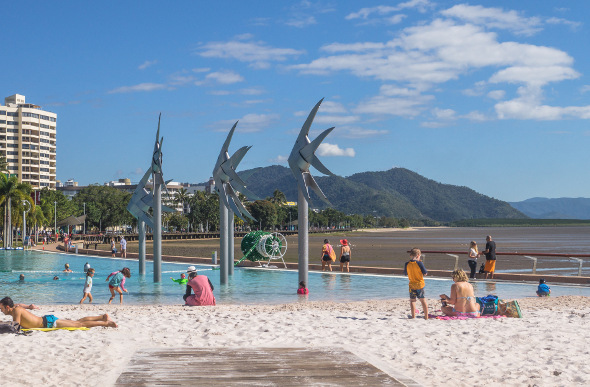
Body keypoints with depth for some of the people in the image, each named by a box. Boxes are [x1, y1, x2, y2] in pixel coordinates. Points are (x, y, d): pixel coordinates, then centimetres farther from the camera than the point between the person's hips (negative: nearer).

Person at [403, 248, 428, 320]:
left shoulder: (407, 264, -6)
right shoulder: (419, 263, -14)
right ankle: (426, 316, 12)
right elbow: (425, 273, -9)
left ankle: (413, 316, 2)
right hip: (420, 284, -1)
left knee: (412, 300, 9)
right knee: (423, 300, 9)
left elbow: (405, 274, 7)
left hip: (412, 285, 1)